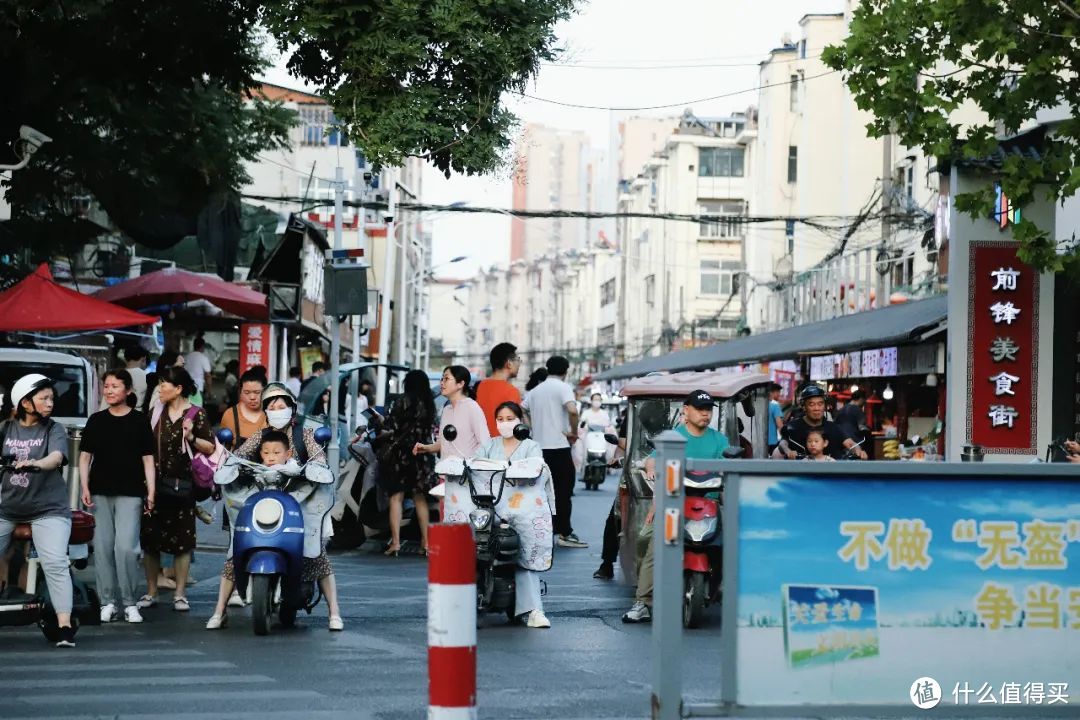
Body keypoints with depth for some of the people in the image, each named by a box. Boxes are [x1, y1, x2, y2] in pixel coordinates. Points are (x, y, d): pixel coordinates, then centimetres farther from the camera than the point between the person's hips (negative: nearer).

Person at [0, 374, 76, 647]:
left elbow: (56, 457, -20)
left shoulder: (54, 430, -2)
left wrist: (35, 464, -40)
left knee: (55, 564, -15)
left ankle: (65, 626, -16)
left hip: (48, 509, -2)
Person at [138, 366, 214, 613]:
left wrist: (191, 437, -17)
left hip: (182, 485, -3)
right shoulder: (156, 412, 10)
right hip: (156, 482, 4)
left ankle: (180, 594, 8)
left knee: (182, 540, 1)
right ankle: (151, 592, 13)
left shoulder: (196, 414, -2)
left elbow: (210, 448, -2)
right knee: (150, 539, 4)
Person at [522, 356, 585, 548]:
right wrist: (573, 432, -11)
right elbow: (572, 410, -25)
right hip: (558, 446, -6)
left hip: (539, 446, 6)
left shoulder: (536, 390, 14)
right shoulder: (563, 388, -7)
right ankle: (565, 534, -3)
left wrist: (534, 429, 10)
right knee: (563, 491, -2)